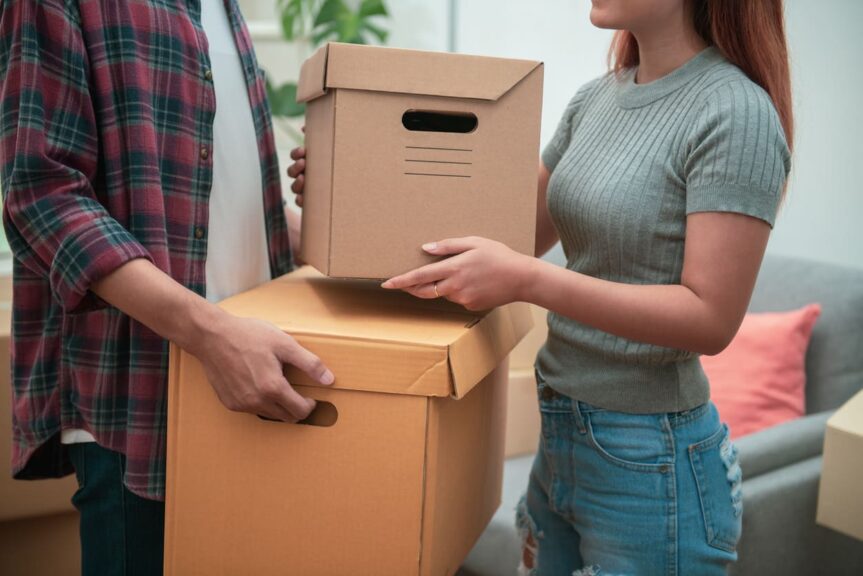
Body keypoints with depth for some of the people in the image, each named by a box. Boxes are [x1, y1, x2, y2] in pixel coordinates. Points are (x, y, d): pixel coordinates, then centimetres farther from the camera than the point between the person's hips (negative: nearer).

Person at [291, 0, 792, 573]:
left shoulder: (735, 112, -17)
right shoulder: (595, 100, 4)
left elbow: (711, 318, -20)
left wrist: (527, 279, -28)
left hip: (650, 461, -7)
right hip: (560, 436, 7)